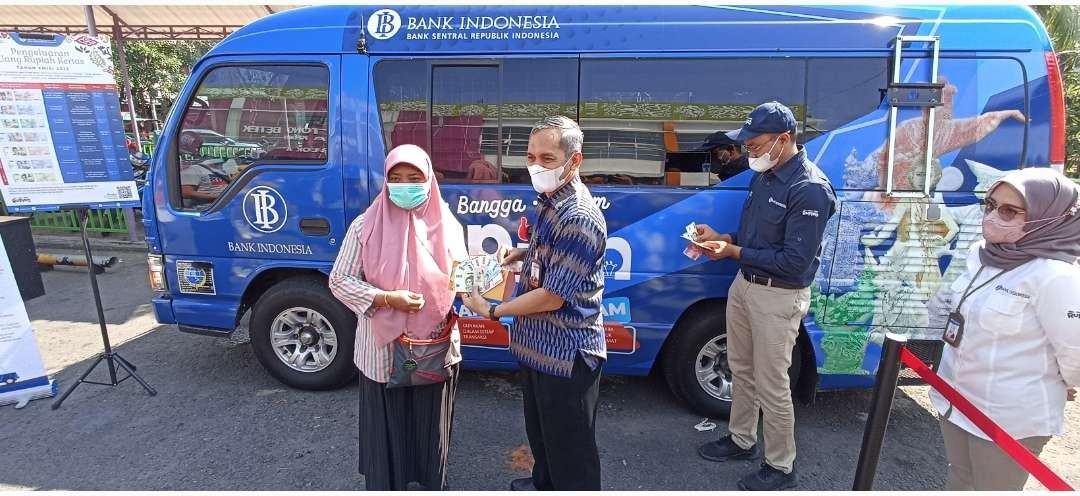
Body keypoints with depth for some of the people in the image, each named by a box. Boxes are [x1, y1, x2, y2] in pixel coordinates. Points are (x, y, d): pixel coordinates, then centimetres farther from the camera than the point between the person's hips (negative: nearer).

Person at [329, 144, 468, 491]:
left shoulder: (446, 225, -1)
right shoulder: (366, 226, -7)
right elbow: (339, 280, -5)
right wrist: (387, 298, -18)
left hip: (437, 348, 2)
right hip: (383, 351, -2)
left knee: (431, 426, 19)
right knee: (386, 427, 13)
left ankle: (432, 483, 43)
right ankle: (385, 486, 36)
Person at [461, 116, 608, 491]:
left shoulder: (578, 218, -27)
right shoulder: (548, 202, 4)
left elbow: (553, 296, -25)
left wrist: (491, 311, -14)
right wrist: (519, 254, 4)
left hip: (565, 354, -10)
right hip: (540, 346, 10)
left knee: (570, 446, 8)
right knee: (540, 430, 29)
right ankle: (544, 483, 52)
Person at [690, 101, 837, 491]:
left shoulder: (810, 189, -20)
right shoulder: (763, 175, 5)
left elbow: (795, 261, -22)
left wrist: (733, 252, -20)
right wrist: (720, 237, -2)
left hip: (778, 297, -8)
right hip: (744, 284, 8)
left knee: (771, 386, 4)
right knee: (741, 370, 21)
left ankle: (781, 467, 24)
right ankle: (741, 440, 40)